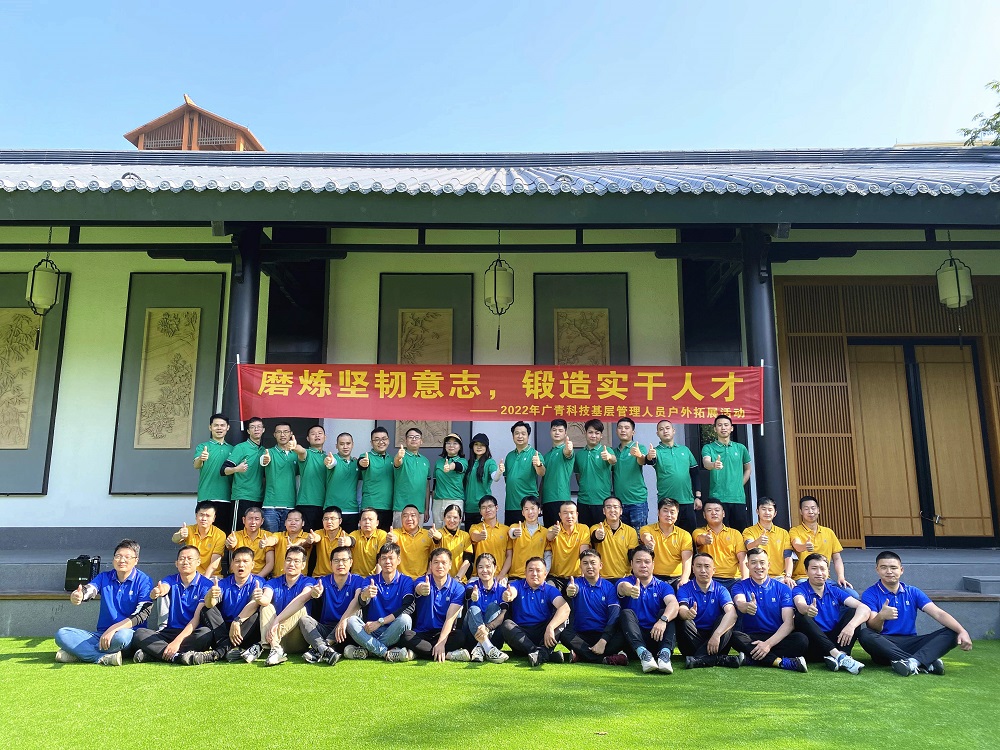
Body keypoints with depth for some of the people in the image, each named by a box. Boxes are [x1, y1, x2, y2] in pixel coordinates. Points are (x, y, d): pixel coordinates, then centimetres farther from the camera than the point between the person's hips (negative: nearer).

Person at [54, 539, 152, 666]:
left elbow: (142, 613, -11)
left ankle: (80, 653, -16)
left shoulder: (143, 581, -3)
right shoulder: (104, 577, 10)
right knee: (62, 634, -13)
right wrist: (75, 598, -35)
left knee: (122, 635, -39)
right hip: (102, 634, 5)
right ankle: (105, 658, -23)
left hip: (130, 634, -4)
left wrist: (113, 629, -22)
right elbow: (87, 591, -10)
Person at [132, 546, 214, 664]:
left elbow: (197, 618, -11)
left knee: (206, 634, -35)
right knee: (139, 633, -20)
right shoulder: (171, 580, 9)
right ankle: (179, 656, -33)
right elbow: (163, 588, -17)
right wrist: (155, 592, -43)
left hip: (191, 633, -3)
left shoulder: (206, 585, -3)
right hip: (168, 632, 3)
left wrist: (177, 641, -23)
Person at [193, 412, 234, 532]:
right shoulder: (203, 447, 6)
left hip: (227, 498, 3)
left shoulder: (232, 449, 16)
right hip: (207, 497, -3)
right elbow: (196, 465, -11)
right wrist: (201, 459, -34)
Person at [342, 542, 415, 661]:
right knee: (351, 620, -23)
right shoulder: (371, 581, 9)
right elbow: (361, 603, -11)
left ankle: (366, 650, -23)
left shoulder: (406, 581, 3)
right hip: (371, 631, 2)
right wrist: (364, 595, -37)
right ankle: (387, 653, -28)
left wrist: (379, 622, -16)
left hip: (393, 633, -2)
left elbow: (408, 608, -12)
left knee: (405, 619, -31)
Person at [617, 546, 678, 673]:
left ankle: (665, 653, -38)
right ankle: (643, 653, -43)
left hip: (657, 637, 1)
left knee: (665, 612, -19)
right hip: (634, 638, -1)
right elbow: (623, 587, -22)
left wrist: (663, 620, -36)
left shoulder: (663, 586, 9)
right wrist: (628, 590, -49)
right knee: (626, 613, -24)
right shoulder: (626, 582, 5)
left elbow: (673, 604, -13)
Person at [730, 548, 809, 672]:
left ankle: (752, 659, -27)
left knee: (801, 640, -30)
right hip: (751, 637, 0)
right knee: (734, 636, -33)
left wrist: (768, 644, -22)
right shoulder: (740, 587, 4)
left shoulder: (783, 589, 5)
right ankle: (781, 662, -31)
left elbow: (789, 623, -6)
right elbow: (739, 603, -21)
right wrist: (746, 606, -48)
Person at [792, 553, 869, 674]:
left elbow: (864, 609, -4)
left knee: (853, 611, -10)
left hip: (835, 641, 3)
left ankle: (837, 657, -28)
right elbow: (800, 604, -26)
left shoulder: (835, 591, 10)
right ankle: (838, 655, -36)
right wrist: (807, 609, -51)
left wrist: (851, 626, -25)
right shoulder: (800, 590, 0)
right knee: (801, 615, -27)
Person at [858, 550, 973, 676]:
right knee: (865, 634, -35)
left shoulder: (913, 592, 12)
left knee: (951, 633, -14)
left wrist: (962, 631, -18)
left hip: (911, 645, 4)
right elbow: (873, 628, -13)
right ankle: (926, 663, -39)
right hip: (884, 646, -4)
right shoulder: (870, 594, -1)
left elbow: (938, 613, 0)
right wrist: (880, 617, -36)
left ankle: (913, 661, -39)